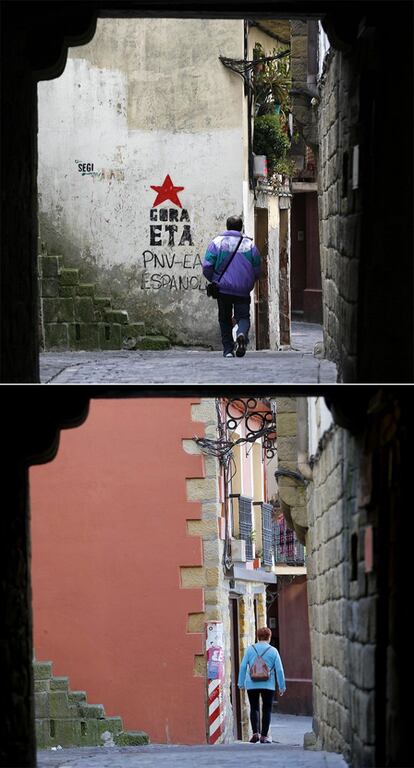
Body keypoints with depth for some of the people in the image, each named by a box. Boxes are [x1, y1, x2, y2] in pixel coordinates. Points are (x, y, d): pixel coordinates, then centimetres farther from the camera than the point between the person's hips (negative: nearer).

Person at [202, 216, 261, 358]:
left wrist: (214, 281, 12)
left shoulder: (216, 242, 0)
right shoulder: (249, 244, 3)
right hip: (243, 291, 0)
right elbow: (257, 271, 5)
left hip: (223, 288, 0)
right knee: (243, 316, 4)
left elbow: (207, 266, -6)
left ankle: (228, 349, 11)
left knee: (225, 319, 13)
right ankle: (242, 333, -28)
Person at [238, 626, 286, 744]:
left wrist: (241, 683, 7)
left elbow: (243, 666, 1)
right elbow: (279, 670, -1)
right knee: (267, 709, 8)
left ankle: (255, 732, -7)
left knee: (254, 708, 10)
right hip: (268, 685, -1)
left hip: (252, 684, 1)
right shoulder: (273, 651, 0)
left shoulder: (250, 649, 2)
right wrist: (282, 687, 6)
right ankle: (264, 735, 6)